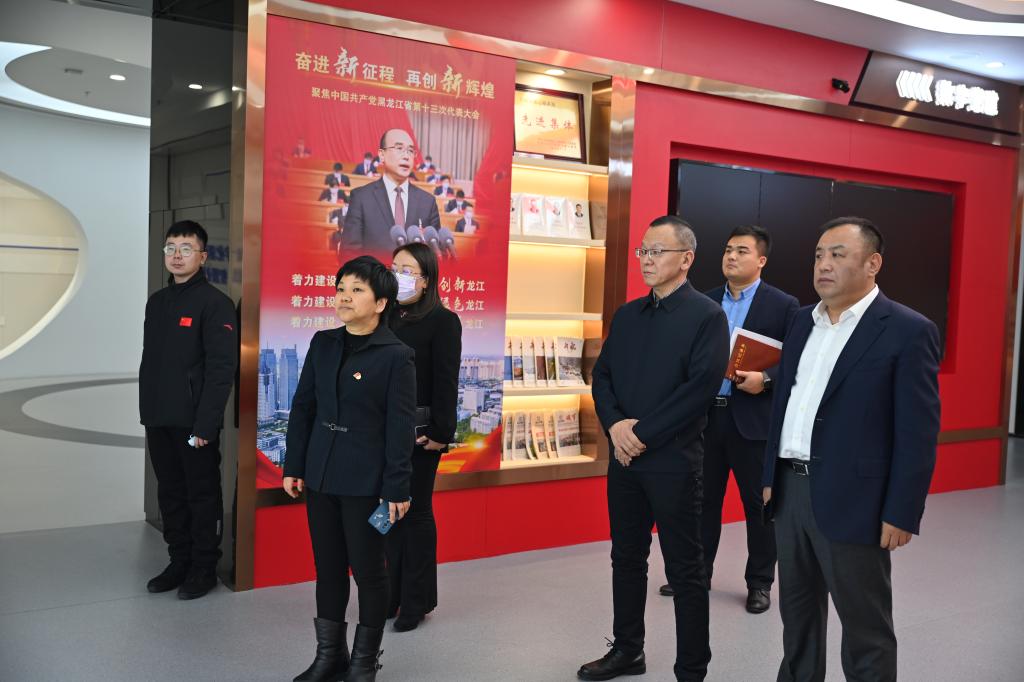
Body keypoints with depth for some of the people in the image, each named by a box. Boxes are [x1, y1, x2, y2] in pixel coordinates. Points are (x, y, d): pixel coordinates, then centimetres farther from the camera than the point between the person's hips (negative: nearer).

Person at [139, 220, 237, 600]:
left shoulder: (215, 304, -10)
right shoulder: (157, 302, 13)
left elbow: (221, 369, -15)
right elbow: (149, 362, 18)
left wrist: (205, 424, -19)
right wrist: (147, 412, 13)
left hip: (194, 423, -7)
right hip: (159, 422, 7)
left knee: (202, 496, 4)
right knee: (170, 494, 14)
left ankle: (204, 569, 16)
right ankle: (179, 562, 27)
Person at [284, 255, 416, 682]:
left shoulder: (396, 356, -10)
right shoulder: (323, 344, 6)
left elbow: (400, 428, -11)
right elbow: (302, 407, 10)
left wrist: (396, 489, -12)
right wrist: (293, 466, 7)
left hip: (366, 482, -5)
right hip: (321, 475, 5)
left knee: (368, 570, 7)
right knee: (328, 568, 14)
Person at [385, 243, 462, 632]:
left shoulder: (443, 321, -6)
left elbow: (446, 382, -11)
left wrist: (440, 432, -16)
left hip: (419, 432, -5)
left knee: (416, 512, 4)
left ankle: (417, 601, 16)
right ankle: (394, 593, 25)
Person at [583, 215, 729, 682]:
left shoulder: (707, 316, -7)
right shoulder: (627, 315, 12)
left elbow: (701, 388, -16)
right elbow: (602, 375, 10)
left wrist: (644, 434, -16)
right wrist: (614, 424, -9)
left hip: (673, 460, -6)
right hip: (623, 456, 6)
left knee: (685, 570, 4)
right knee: (626, 557, 16)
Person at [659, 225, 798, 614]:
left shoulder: (783, 305, -3)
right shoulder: (704, 303, 9)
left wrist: (765, 379, -21)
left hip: (753, 418, -4)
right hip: (706, 416, 4)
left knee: (759, 504, 8)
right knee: (703, 500, 13)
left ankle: (760, 582, 22)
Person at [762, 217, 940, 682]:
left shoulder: (908, 331, -10)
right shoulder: (803, 321, 10)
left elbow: (918, 433, -12)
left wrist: (901, 514, -14)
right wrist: (771, 476, 13)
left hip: (850, 501, -6)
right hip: (791, 489, 7)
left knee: (866, 628, 7)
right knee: (796, 612, 20)